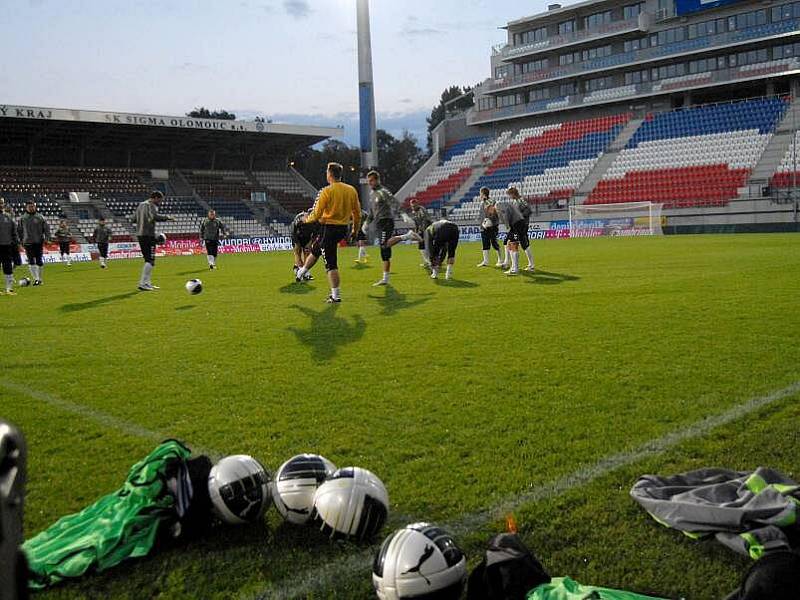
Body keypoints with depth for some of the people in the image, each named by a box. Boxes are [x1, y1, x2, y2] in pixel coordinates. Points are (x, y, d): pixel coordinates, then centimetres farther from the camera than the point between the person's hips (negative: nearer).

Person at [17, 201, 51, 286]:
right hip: (28, 243, 0)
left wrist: (47, 238, -7)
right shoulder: (22, 218, 7)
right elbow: (19, 230, 15)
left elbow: (46, 228, 5)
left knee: (39, 261, 4)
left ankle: (40, 278, 15)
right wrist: (21, 239, 8)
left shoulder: (40, 217, 5)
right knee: (31, 261, -10)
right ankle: (36, 279, -12)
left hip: (39, 243, 0)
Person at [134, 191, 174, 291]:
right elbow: (155, 216, -28)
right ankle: (142, 284, -13)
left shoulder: (141, 205, 19)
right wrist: (167, 217, -17)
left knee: (148, 260, 16)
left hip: (140, 234, 10)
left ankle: (148, 283, 17)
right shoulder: (152, 206, -9)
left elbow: (134, 219, 22)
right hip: (148, 235, -10)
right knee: (150, 261, -9)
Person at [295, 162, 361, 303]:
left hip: (329, 228, -7)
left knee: (331, 264, 2)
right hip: (343, 228, 7)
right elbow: (357, 213, 8)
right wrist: (355, 230, 21)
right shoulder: (351, 190, 3)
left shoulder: (327, 191, -14)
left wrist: (307, 219, 10)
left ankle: (336, 296, 6)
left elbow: (317, 215, -11)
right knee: (315, 250, 25)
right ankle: (301, 273, 40)